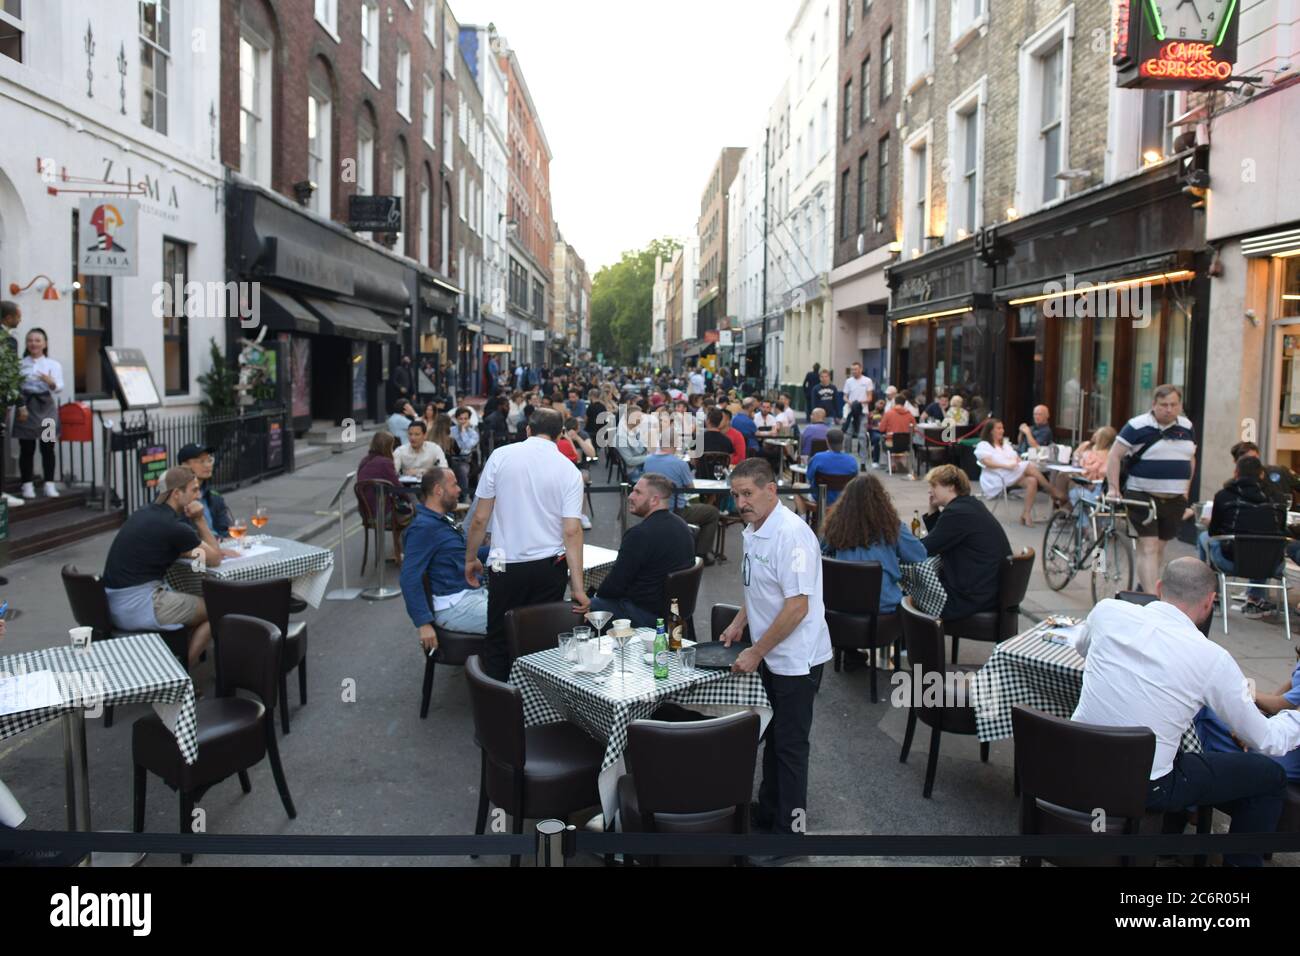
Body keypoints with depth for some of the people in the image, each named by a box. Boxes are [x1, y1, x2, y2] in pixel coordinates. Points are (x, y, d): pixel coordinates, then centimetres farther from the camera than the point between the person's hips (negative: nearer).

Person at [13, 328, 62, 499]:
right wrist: (20, 406, -14)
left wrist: (51, 382, -28)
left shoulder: (54, 365, 7)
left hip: (46, 408, 0)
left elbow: (60, 387, -7)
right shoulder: (20, 364, 7)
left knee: (48, 448, 1)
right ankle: (27, 485, 7)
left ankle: (49, 484, 6)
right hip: (25, 408, 0)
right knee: (26, 448, 1)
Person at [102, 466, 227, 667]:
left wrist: (218, 551, 13)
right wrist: (200, 520, -4)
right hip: (138, 608, -9)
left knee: (198, 603, 24)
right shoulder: (174, 527, -16)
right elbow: (214, 560, -3)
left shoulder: (145, 513, 11)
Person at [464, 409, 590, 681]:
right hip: (549, 567, 1)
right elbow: (572, 531, -8)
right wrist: (578, 587, -6)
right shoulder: (569, 471, -2)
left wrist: (470, 559, 12)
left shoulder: (501, 456, -3)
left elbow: (480, 518, -2)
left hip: (506, 565, -1)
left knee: (498, 641, 9)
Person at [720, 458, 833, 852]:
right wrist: (739, 622, 10)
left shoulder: (791, 533, -24)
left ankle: (789, 827, 16)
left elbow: (797, 606, -26)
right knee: (773, 735, 20)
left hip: (796, 657, -9)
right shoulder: (754, 531, 6)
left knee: (790, 744, 2)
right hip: (771, 654, 9)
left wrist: (756, 653, -20)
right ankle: (768, 810, 35)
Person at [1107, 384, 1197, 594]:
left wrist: (1185, 488, 15)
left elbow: (1191, 459, 22)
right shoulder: (1137, 426, -9)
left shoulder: (1187, 428, 10)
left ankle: (1144, 588, 30)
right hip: (1143, 497, -6)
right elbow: (1114, 456, -8)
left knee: (1160, 547, 14)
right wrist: (1113, 488, -13)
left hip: (1175, 500, 6)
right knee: (1148, 548, -12)